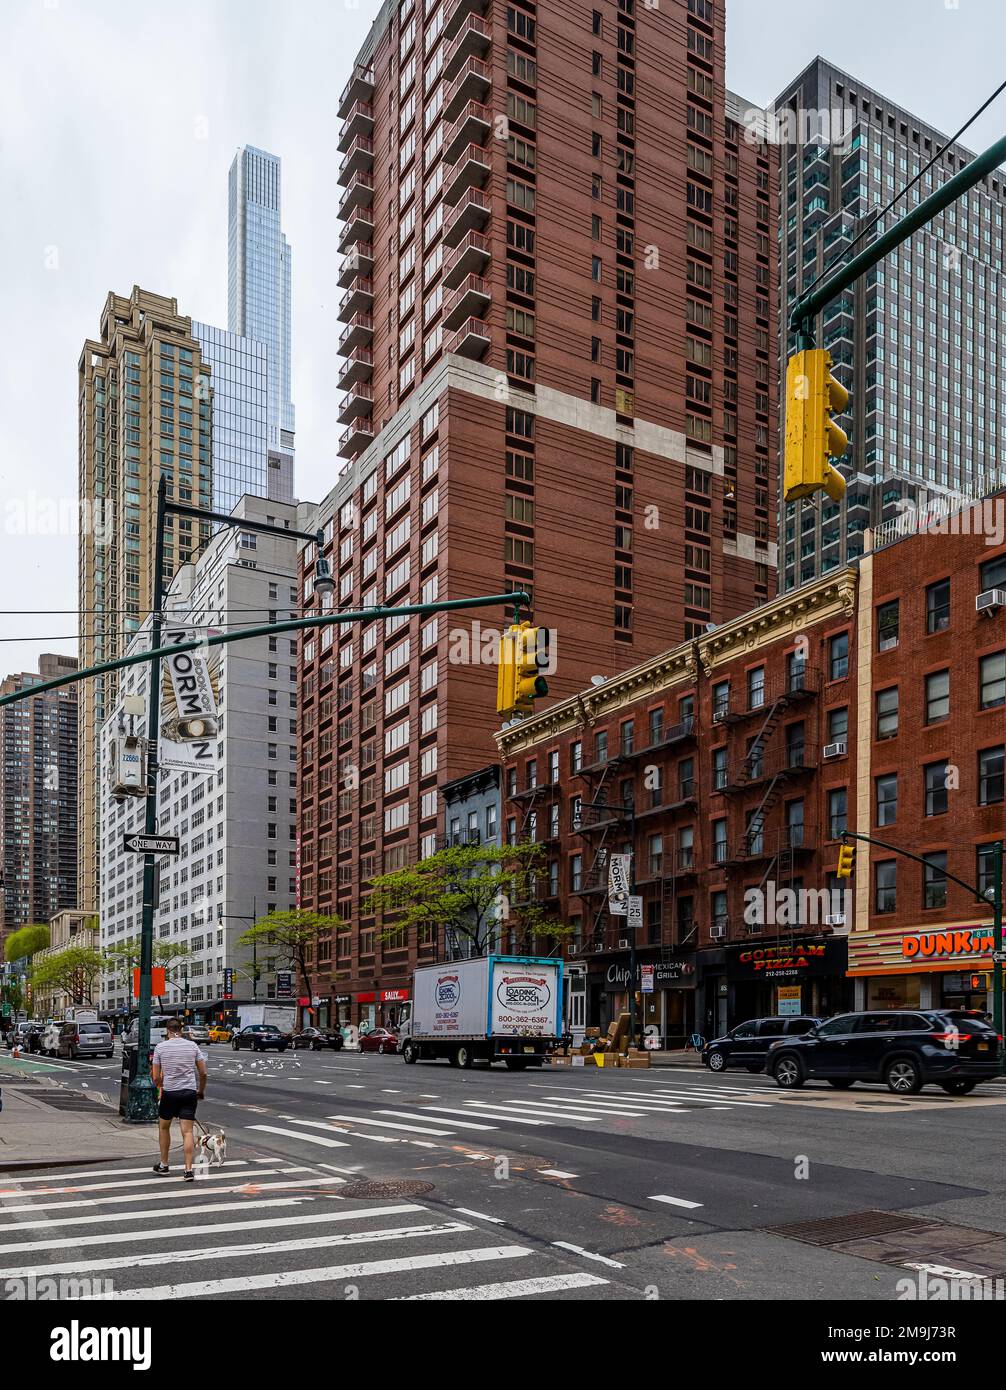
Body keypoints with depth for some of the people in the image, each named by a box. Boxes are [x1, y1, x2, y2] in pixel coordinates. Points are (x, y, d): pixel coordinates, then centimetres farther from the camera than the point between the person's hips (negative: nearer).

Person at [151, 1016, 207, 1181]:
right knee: (187, 1131, 1)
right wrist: (201, 1091, 20)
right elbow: (203, 1073, 5)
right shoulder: (192, 1046, 4)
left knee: (163, 1127, 20)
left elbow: (156, 1077, 0)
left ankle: (164, 1166, 28)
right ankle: (188, 1170, -6)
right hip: (189, 1092, 1)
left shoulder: (160, 1047, -1)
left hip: (169, 1093, -1)